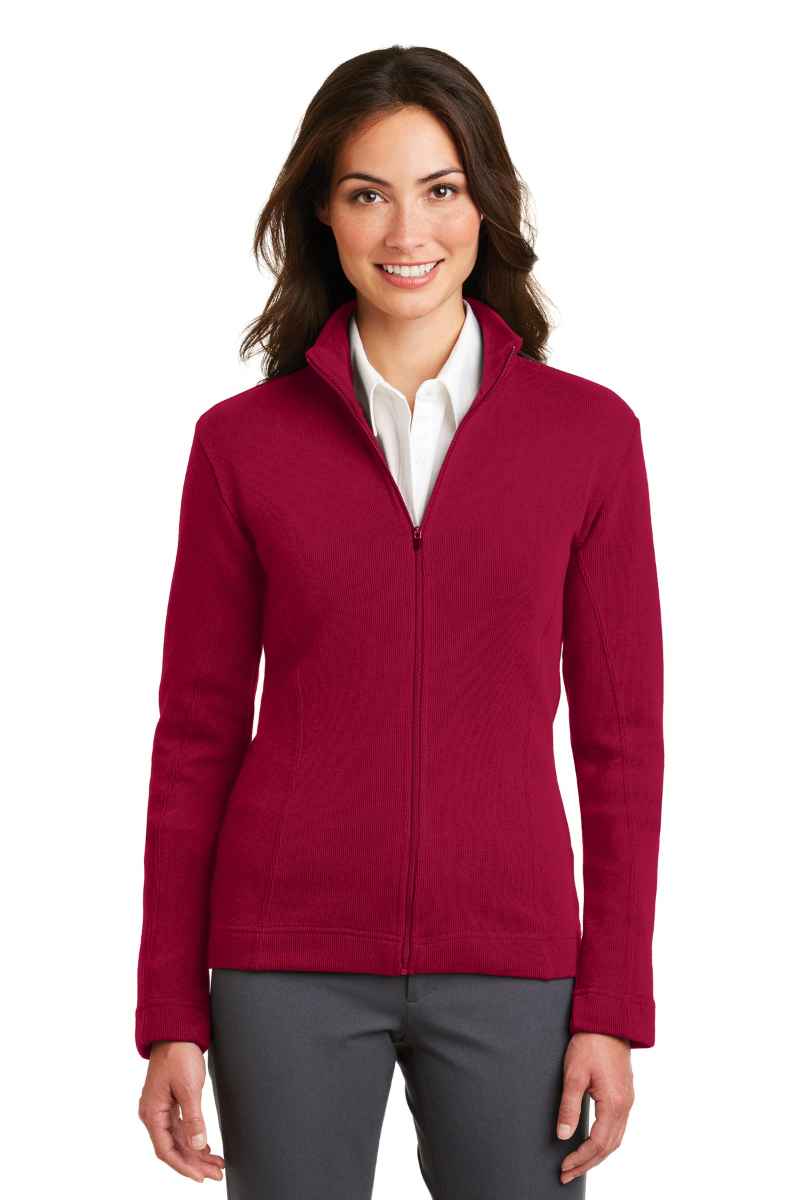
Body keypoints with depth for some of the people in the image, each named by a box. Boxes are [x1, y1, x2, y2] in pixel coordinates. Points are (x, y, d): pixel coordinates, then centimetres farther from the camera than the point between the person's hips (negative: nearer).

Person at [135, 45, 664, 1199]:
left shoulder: (589, 432, 0)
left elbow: (621, 736, 2)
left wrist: (614, 1005, -2)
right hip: (291, 962, 0)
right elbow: (197, 736, 3)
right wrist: (171, 1015, 0)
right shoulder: (242, 442, 0)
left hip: (509, 962, 0)